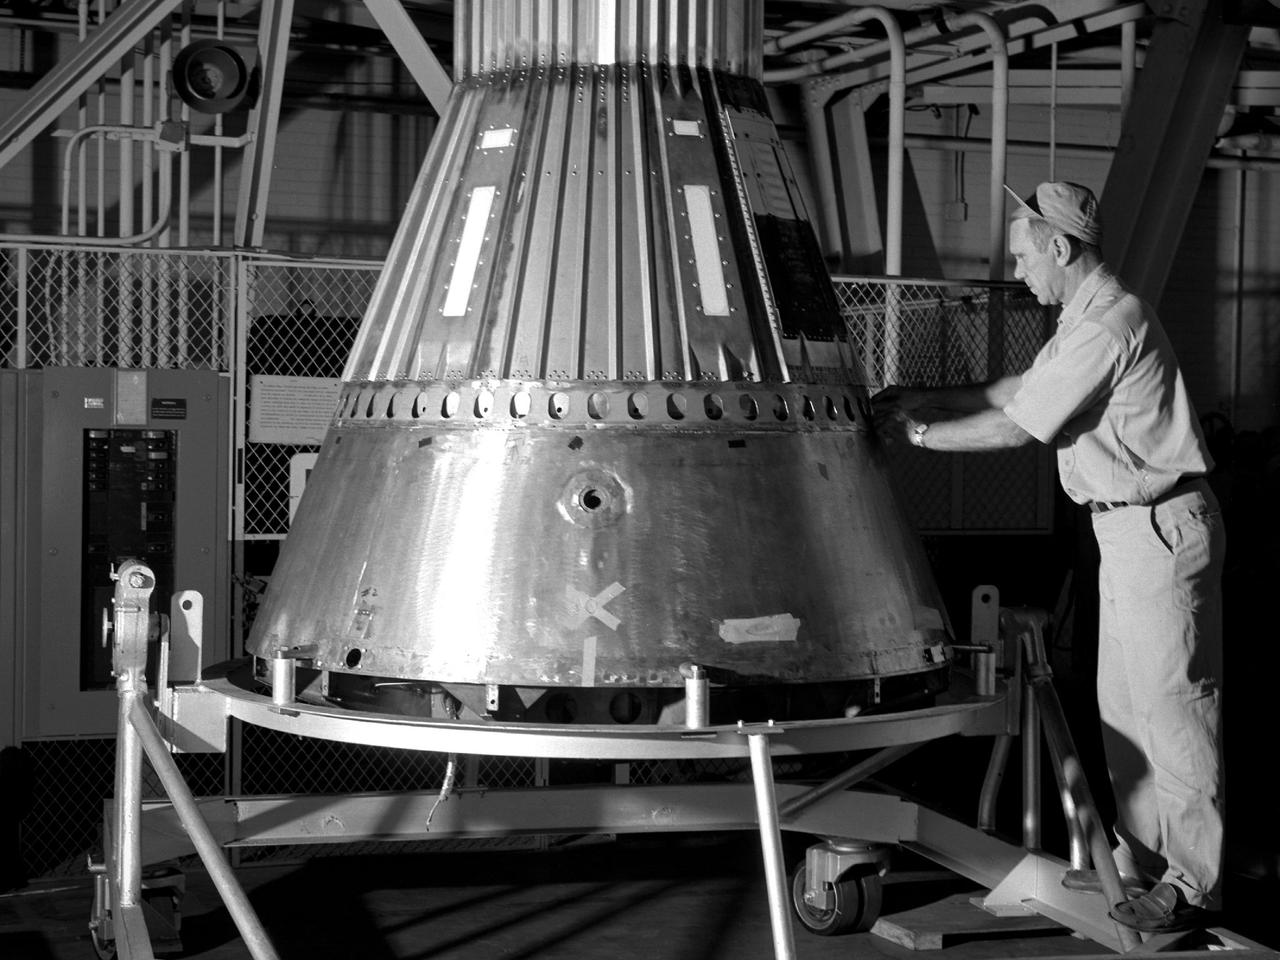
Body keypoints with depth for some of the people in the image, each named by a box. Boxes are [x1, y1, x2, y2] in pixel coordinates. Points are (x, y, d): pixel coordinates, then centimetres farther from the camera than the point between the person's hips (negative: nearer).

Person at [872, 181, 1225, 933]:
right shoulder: (1086, 318, 13)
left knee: (1172, 704, -5)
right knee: (1123, 703, 14)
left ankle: (1195, 882, 2)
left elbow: (1016, 428, -19)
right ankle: (1142, 859, 23)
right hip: (1127, 528, 11)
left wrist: (918, 433, -10)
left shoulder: (1110, 324, -21)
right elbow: (1018, 390, 20)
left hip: (1162, 528, -11)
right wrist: (924, 399, 13)